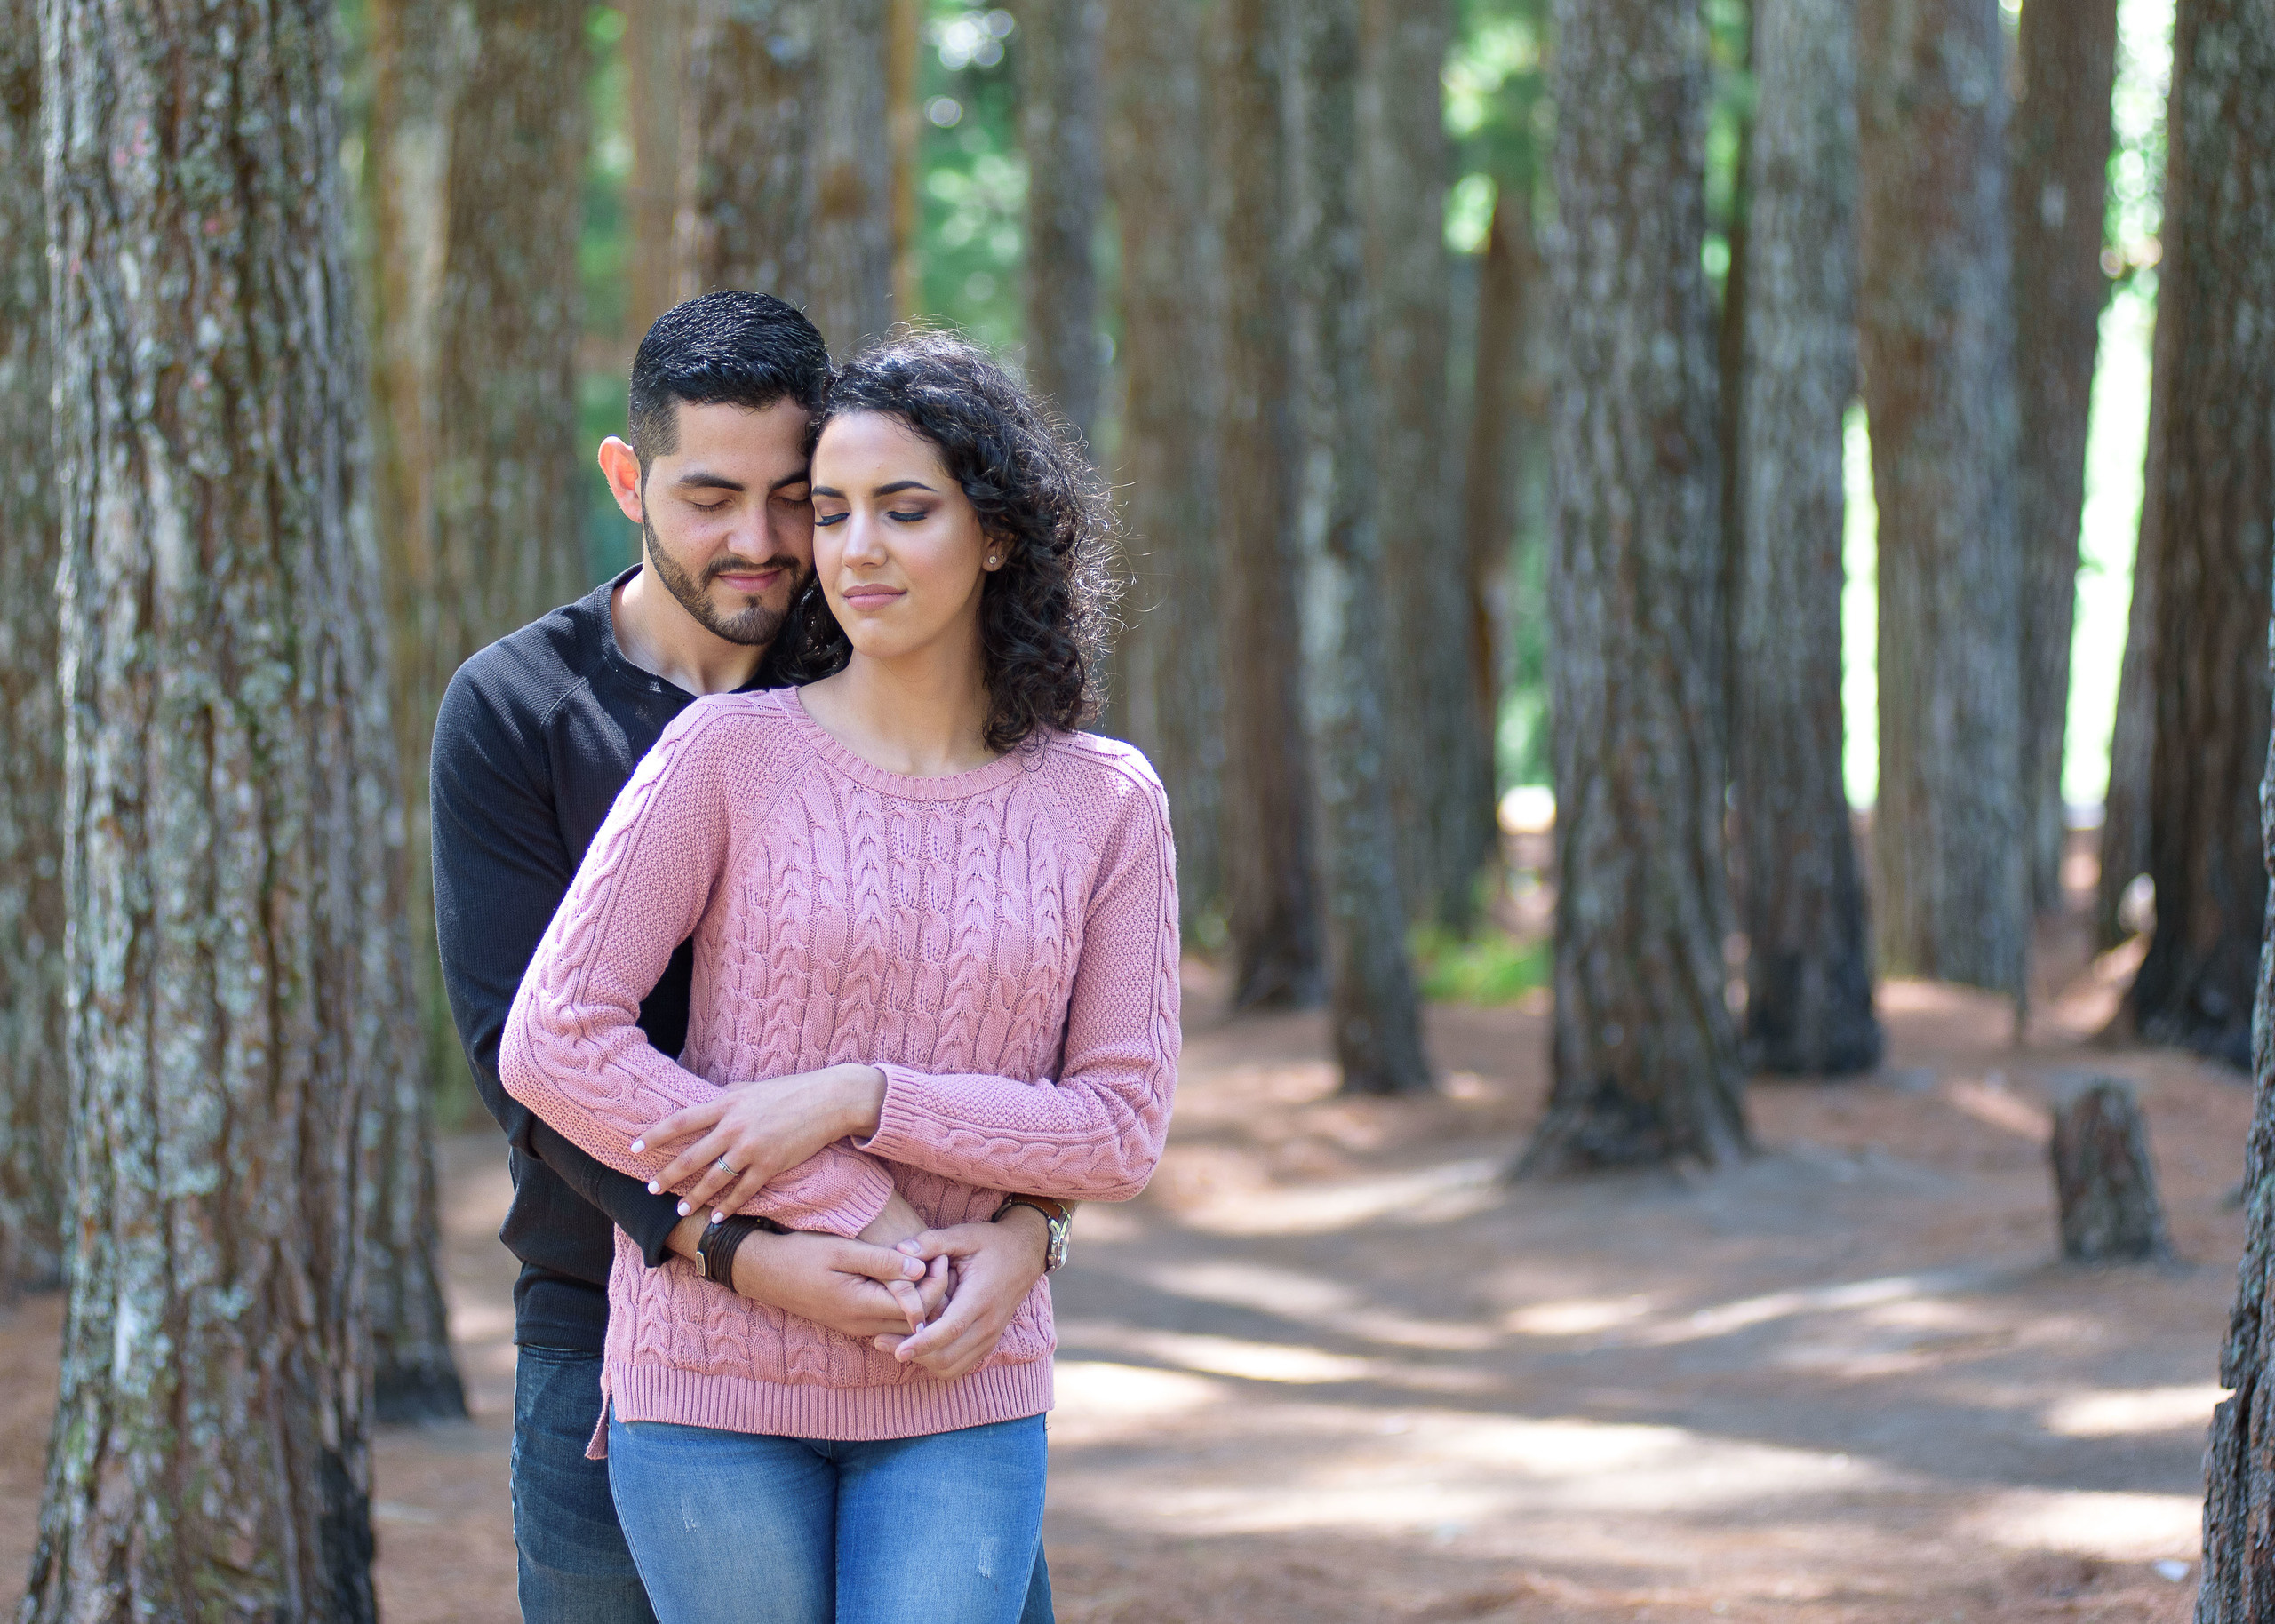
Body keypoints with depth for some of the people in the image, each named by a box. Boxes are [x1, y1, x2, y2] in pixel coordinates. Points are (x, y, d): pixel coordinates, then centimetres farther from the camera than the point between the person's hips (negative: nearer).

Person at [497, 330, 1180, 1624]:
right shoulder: (728, 754, -5)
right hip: (715, 1372, -1)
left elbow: (1121, 1132, -2)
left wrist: (857, 1098, -16)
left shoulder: (1108, 804, 1)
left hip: (959, 1392, 1)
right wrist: (864, 1225, -14)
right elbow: (555, 1045, -11)